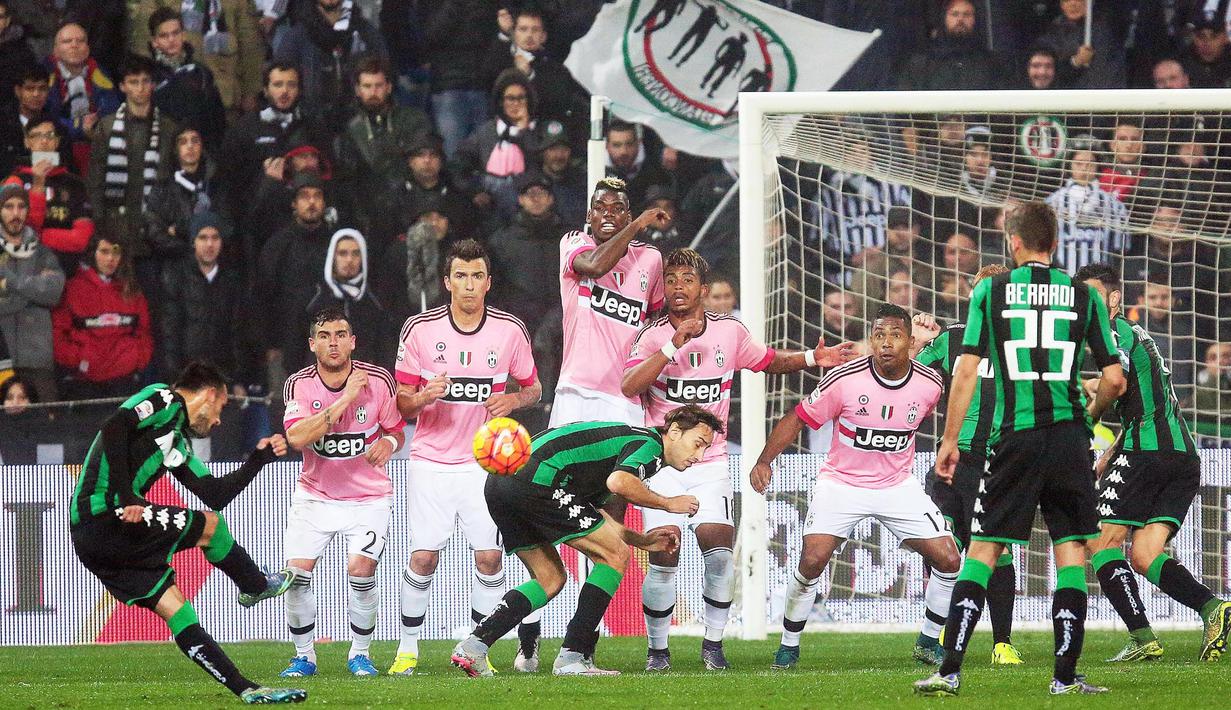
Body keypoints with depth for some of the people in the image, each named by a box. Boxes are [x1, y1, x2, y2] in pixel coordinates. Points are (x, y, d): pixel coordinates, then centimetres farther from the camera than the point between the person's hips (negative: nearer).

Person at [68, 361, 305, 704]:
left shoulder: (178, 443, 25)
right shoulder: (164, 400, -2)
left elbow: (215, 495, 27)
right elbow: (114, 427, -20)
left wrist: (258, 459, 27)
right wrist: (125, 497, -24)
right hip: (105, 518, -10)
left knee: (177, 612, 7)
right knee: (209, 526, 2)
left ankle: (247, 689, 5)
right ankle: (257, 588, 25)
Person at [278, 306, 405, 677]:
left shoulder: (378, 380, -8)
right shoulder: (299, 384, -9)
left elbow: (396, 432, 6)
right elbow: (297, 437, -25)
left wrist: (388, 443, -19)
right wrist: (345, 400, -28)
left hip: (368, 497, -1)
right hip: (315, 494, 1)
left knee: (361, 569, -19)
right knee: (297, 570, -13)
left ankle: (360, 653, 2)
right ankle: (304, 656, 6)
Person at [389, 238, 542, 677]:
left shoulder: (509, 330, -2)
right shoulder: (420, 329, -5)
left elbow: (533, 387, 11)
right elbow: (401, 402, 1)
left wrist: (513, 399, -11)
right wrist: (423, 397, -22)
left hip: (485, 462, 1)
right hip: (431, 460, -1)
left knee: (489, 556, -5)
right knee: (423, 557, -5)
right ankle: (408, 649, 8)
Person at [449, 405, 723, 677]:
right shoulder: (649, 444, 0)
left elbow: (593, 512, 30)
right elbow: (618, 482, -21)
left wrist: (641, 540, 28)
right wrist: (668, 504, -6)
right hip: (537, 480, -10)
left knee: (551, 579, 20)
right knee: (616, 556, -1)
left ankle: (474, 644, 9)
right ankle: (572, 657, -5)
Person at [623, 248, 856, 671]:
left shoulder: (729, 332, 4)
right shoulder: (653, 336, -7)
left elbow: (770, 362, 22)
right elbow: (629, 386, -24)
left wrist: (812, 359, 6)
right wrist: (673, 346, -28)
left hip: (710, 462, 2)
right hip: (662, 463, -2)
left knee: (719, 548, -14)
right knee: (663, 556, -12)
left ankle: (713, 643, 2)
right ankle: (657, 648, 6)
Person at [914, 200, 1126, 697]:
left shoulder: (990, 291, 3)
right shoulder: (1083, 295, 6)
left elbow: (966, 371, -1)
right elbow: (1114, 379, 4)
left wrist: (950, 441, 6)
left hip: (1013, 437, -1)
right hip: (1067, 434, 1)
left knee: (984, 549, 3)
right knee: (1071, 548, 8)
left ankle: (949, 670, -5)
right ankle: (1065, 675, 3)